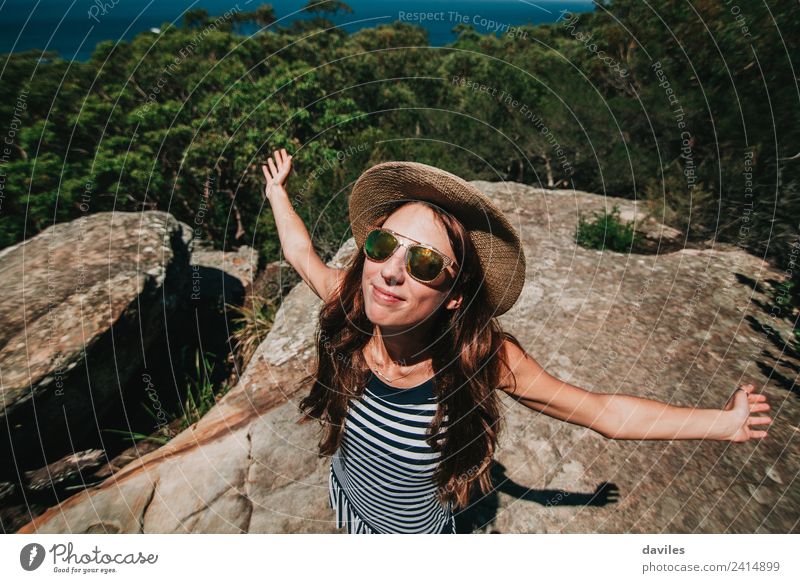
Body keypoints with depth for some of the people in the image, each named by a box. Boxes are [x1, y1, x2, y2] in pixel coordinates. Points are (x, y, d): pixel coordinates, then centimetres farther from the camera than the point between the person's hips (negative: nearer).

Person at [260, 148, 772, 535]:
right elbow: (301, 252, -8)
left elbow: (603, 410, -22)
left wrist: (725, 421, -16)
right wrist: (278, 189, 6)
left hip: (419, 532, -3)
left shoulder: (484, 356, -35)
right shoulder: (347, 303, -29)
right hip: (346, 499, 3)